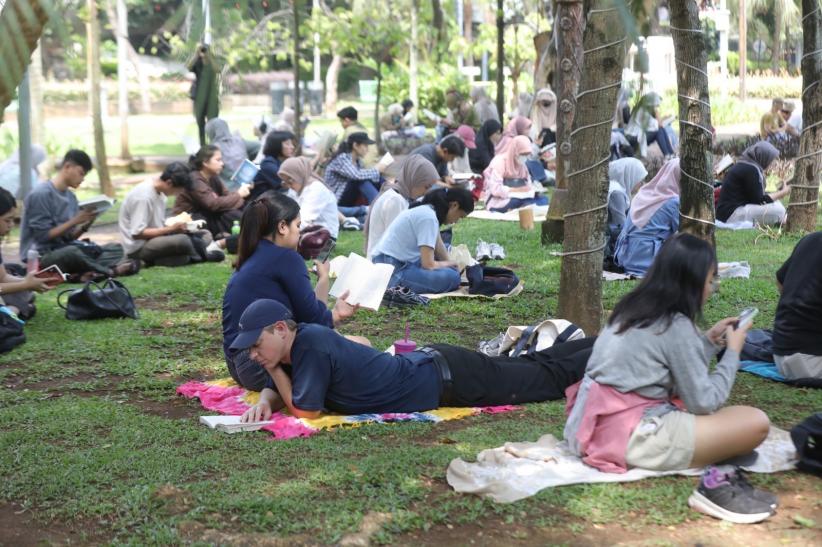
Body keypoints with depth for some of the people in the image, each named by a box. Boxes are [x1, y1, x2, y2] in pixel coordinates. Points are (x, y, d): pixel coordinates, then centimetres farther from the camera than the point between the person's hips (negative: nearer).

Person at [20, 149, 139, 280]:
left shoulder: (71, 196, 11)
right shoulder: (41, 194, -13)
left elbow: (70, 237, 10)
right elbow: (43, 235, -16)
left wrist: (85, 225, -8)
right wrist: (75, 221, -18)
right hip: (42, 257, -9)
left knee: (116, 248, -4)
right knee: (72, 252, -41)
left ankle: (85, 273, -31)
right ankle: (111, 271, -20)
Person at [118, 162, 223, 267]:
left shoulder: (159, 192, 7)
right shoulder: (143, 196, -21)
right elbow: (137, 233, -23)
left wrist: (175, 226, -5)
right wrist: (171, 229, -20)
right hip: (139, 247, -10)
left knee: (206, 235, 4)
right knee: (182, 240, -35)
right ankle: (202, 255, -4)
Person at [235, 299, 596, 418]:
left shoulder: (311, 343, -28)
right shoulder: (293, 345, -2)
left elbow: (305, 410, -26)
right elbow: (274, 390, 11)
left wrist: (277, 369, -15)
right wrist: (263, 403, -10)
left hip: (450, 378, -7)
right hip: (430, 365, 7)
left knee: (549, 378, 9)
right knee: (530, 368, 22)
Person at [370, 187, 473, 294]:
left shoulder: (425, 210, 16)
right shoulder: (429, 218, -15)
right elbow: (428, 265, -16)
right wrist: (451, 264, 2)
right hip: (393, 272, -11)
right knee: (451, 277, -18)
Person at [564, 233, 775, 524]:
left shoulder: (633, 309, 13)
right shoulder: (676, 326, -11)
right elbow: (704, 403, -8)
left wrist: (710, 340, 20)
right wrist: (732, 352, 3)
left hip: (592, 427, 9)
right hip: (632, 437, -9)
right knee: (756, 422, -11)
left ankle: (716, 471, 2)